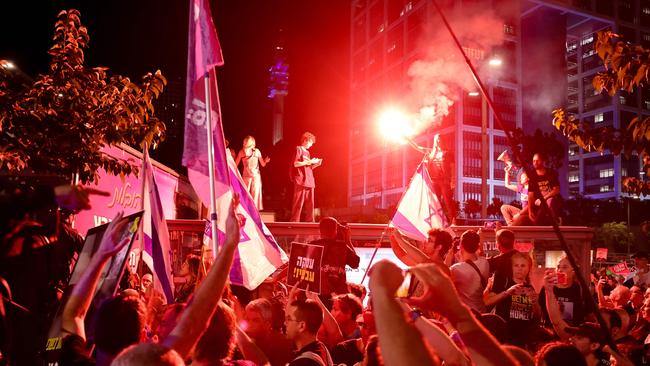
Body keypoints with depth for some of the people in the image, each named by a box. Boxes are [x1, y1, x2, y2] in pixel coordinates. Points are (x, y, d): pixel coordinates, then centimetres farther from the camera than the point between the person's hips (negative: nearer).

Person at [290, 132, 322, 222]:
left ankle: (310, 222, 7)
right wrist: (310, 161, -12)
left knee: (310, 204, 5)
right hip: (301, 181, -8)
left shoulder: (307, 152, 24)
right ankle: (294, 221, -7)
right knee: (299, 203, -9)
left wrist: (315, 164, 9)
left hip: (309, 182, 8)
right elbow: (296, 164, -13)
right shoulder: (298, 149, 0)